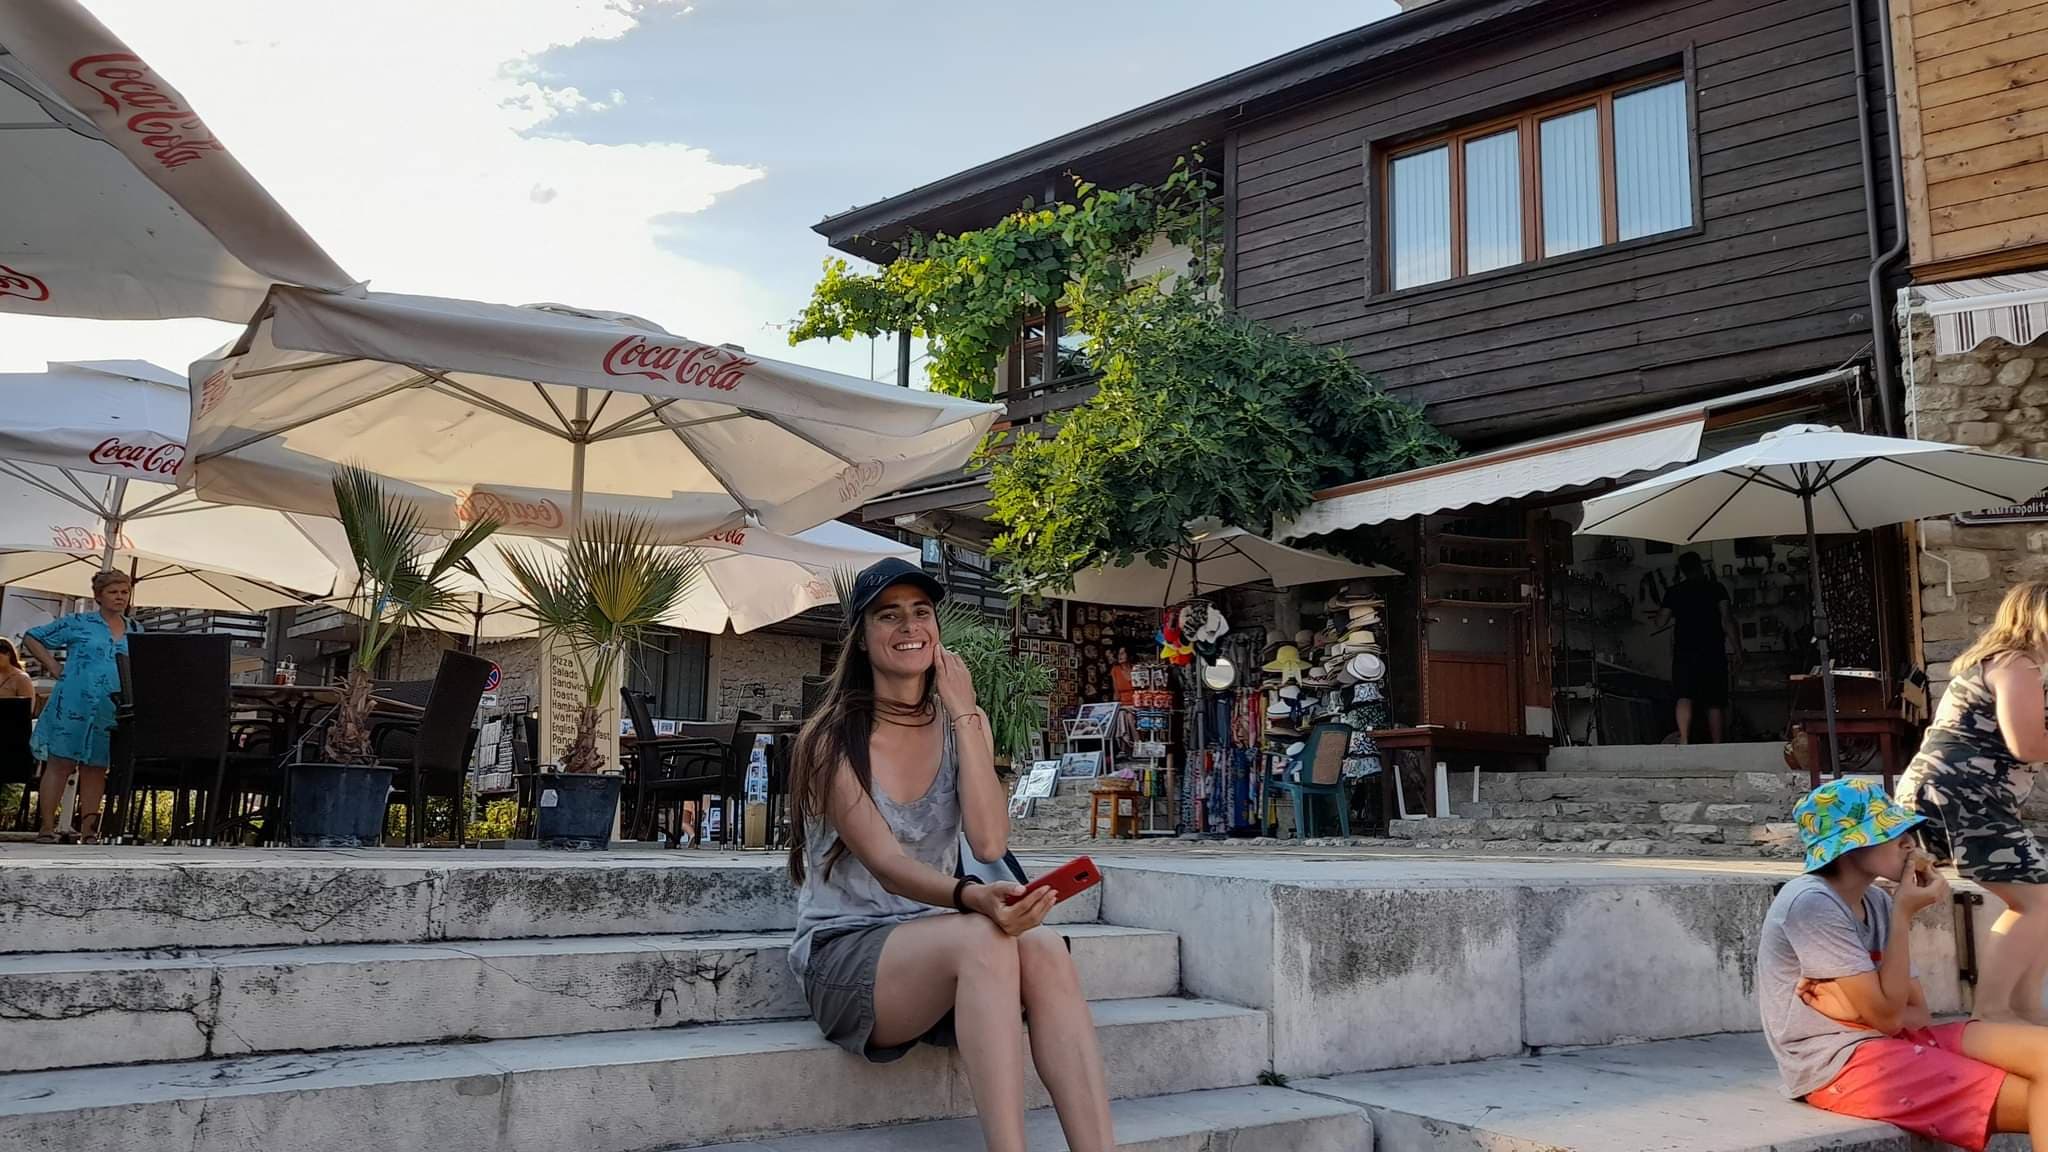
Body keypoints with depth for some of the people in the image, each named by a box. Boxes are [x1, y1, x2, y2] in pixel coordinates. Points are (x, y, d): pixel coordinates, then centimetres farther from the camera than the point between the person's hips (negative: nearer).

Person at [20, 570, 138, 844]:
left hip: (111, 712, 4)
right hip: (73, 706, -4)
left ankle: (88, 830, 12)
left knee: (96, 768, 7)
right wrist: (55, 668, -2)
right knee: (60, 763, -1)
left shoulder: (136, 631, 12)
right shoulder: (78, 623, 1)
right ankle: (47, 829, 3)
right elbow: (32, 638, 5)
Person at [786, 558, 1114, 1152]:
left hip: (932, 945, 4)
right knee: (981, 939, -35)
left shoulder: (963, 726, 7)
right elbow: (884, 863, -21)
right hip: (841, 952, -4)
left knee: (1044, 950, -29)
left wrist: (964, 714, -12)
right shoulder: (830, 739, -7)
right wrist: (973, 899, -41)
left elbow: (988, 843, -10)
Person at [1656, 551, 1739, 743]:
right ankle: (1717, 747, 7)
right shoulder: (1715, 588, 3)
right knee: (1715, 702, 6)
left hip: (1684, 652, 0)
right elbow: (1727, 619, -6)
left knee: (1685, 698, -9)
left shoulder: (1674, 592, 6)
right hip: (1713, 652, 0)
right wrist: (1737, 649, -5)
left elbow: (1660, 622, 8)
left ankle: (1684, 740, -29)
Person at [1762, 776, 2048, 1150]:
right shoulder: (1813, 903, -17)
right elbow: (1888, 1016, -16)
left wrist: (1854, 1006, -12)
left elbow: (1918, 1014, 9)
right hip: (1840, 1065, -8)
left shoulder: (1877, 902, 9)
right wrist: (1904, 915, -12)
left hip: (1894, 1040, 8)